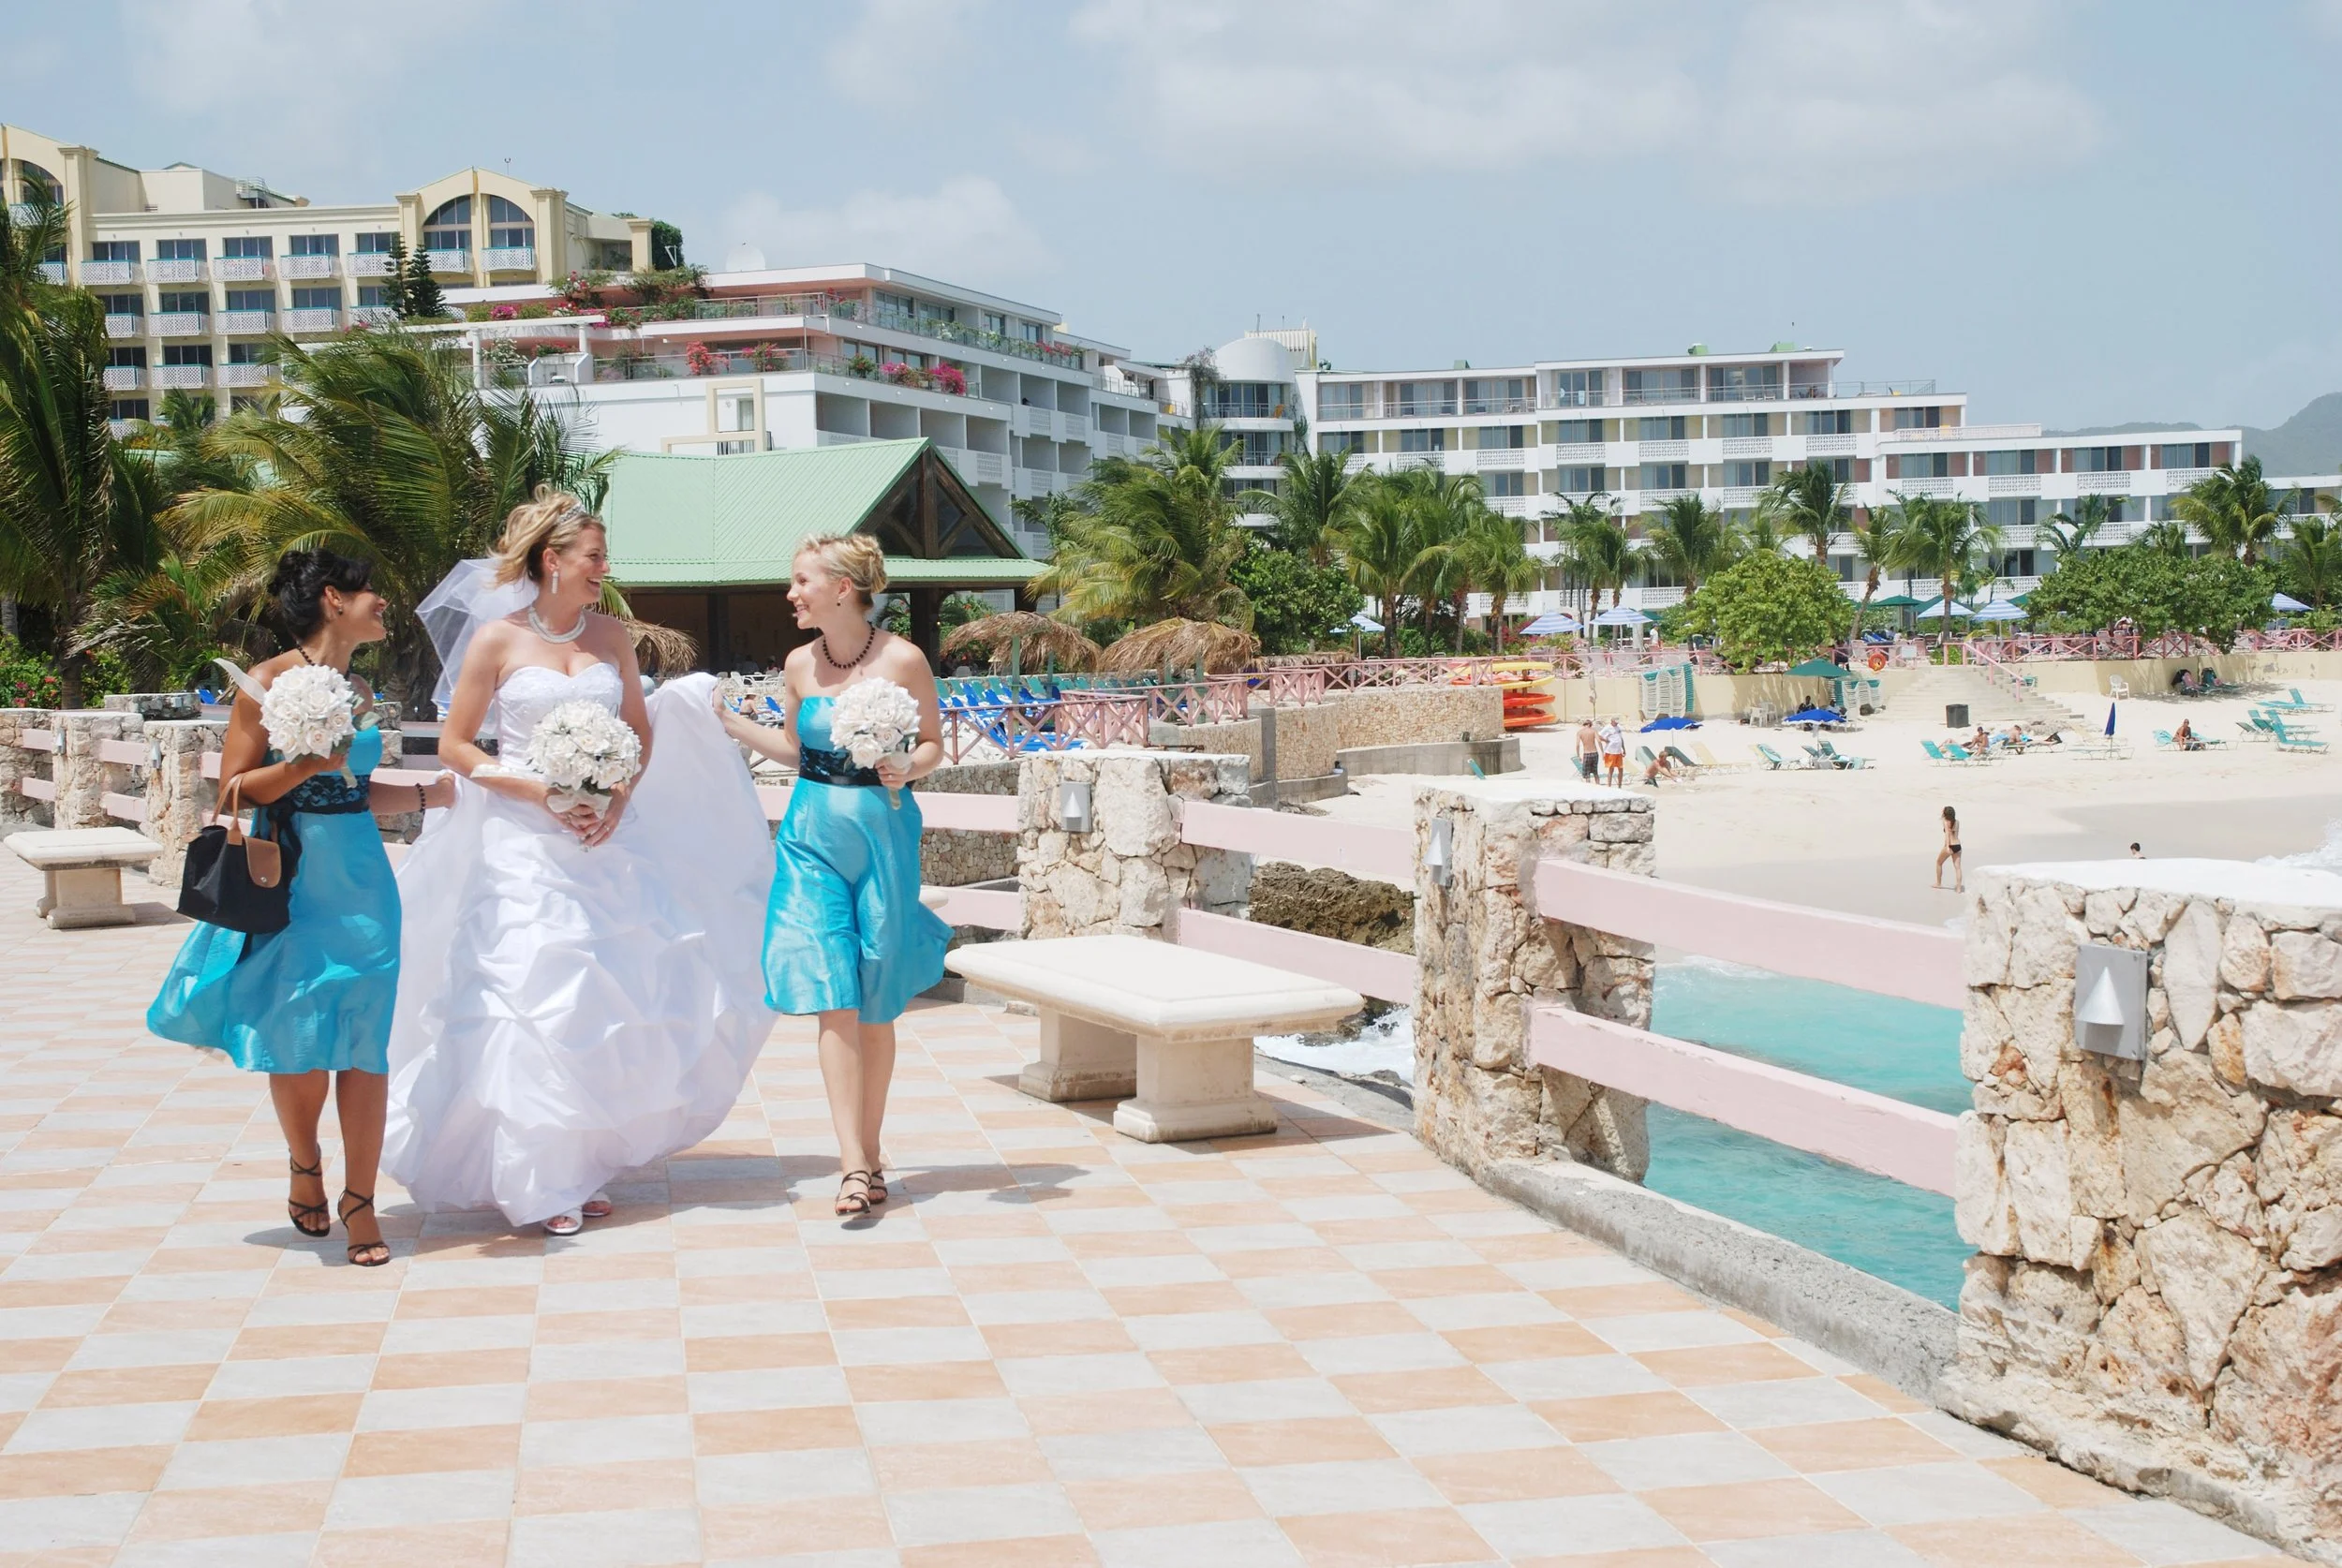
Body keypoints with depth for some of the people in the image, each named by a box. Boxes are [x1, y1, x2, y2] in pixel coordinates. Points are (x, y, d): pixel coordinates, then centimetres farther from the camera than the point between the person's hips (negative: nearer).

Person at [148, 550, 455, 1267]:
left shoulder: (360, 692, 13)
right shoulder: (267, 684, -5)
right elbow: (233, 790, -7)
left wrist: (439, 791, 15)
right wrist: (305, 764, -20)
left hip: (360, 879, 5)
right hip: (291, 880, -5)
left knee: (363, 1037, -1)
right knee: (297, 1035, -1)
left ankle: (359, 1200, 5)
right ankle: (304, 1166, 26)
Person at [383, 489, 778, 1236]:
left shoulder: (611, 634, 8)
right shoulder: (496, 640, -4)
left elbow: (642, 732, 14)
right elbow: (454, 746, -2)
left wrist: (619, 799, -5)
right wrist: (542, 794, -13)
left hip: (608, 841, 4)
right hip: (527, 845, -4)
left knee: (616, 998, 3)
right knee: (535, 1001, -6)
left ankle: (584, 1162, 18)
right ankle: (540, 1183, 2)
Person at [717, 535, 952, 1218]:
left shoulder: (903, 660, -8)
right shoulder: (800, 664, 4)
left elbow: (933, 743, 1)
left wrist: (906, 767, -19)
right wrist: (730, 722, 9)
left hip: (881, 834, -3)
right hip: (813, 835, 3)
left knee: (874, 1006, 5)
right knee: (833, 1001, -7)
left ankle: (869, 1151, 20)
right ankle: (855, 1165, -8)